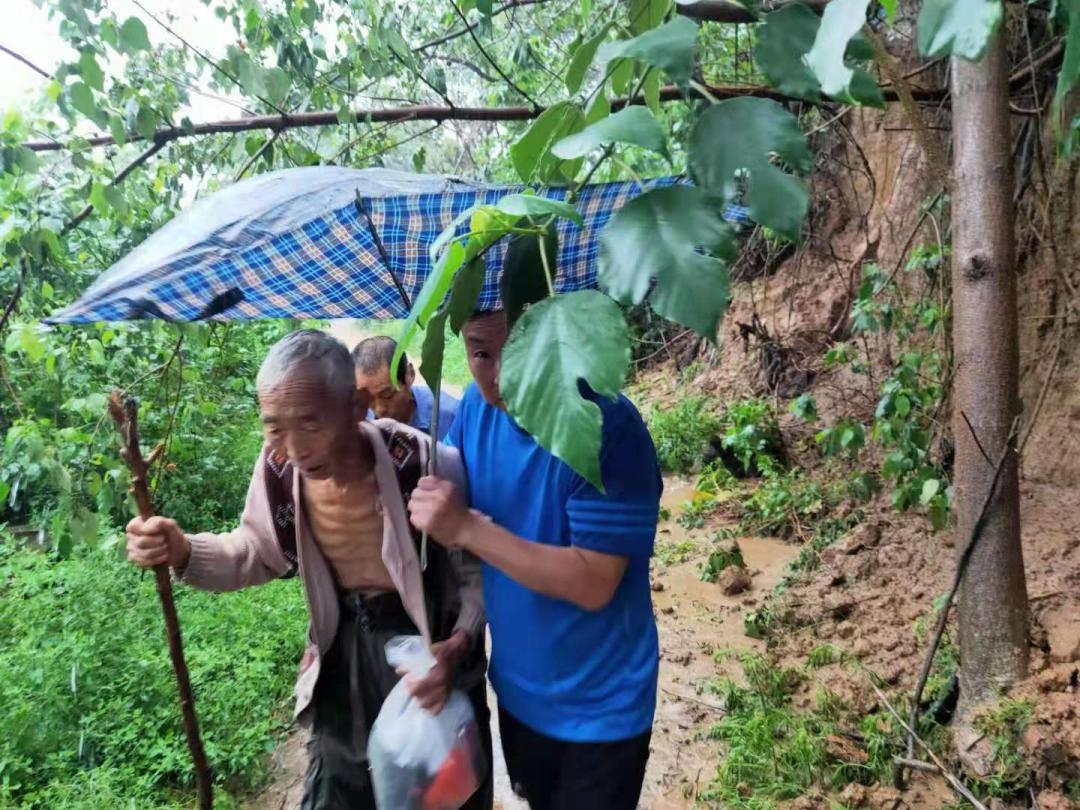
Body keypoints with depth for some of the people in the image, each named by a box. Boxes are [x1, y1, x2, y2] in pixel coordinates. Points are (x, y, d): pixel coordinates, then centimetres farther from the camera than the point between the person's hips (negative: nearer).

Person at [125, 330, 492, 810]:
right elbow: (259, 552, 3)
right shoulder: (279, 467, -15)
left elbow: (480, 571, -17)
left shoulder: (425, 466, -30)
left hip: (429, 647, -4)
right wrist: (182, 552, -16)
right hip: (343, 652, 4)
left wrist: (460, 644, -35)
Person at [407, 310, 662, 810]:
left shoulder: (608, 427, -28)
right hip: (516, 688, 6)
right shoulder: (477, 406, -9)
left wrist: (467, 529, -33)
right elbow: (442, 503, 0)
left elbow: (593, 584, -29)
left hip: (599, 709, -5)